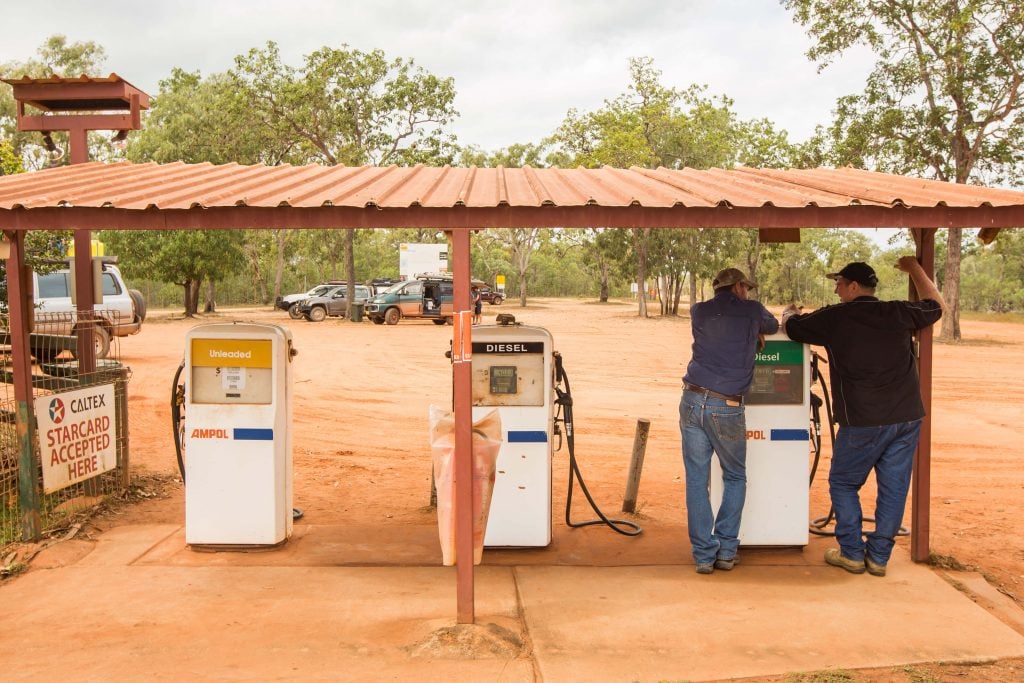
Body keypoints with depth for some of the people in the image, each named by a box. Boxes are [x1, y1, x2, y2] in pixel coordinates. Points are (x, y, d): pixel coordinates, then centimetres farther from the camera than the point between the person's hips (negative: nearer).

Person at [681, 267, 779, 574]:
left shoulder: (699, 312, 12)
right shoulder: (752, 310, 6)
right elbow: (772, 326, 27)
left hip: (692, 401, 2)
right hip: (726, 408, -2)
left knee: (696, 480, 8)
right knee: (735, 479, 17)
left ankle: (704, 555, 11)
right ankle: (726, 551, 16)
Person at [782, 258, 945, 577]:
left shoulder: (834, 318, -5)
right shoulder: (898, 314, 4)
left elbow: (791, 326, 10)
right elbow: (936, 305, 24)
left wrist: (789, 312, 33)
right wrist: (915, 269, 34)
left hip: (863, 422, -4)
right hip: (907, 418, 4)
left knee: (843, 484, 13)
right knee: (893, 488, 12)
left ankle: (852, 554, 14)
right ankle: (878, 557, 19)